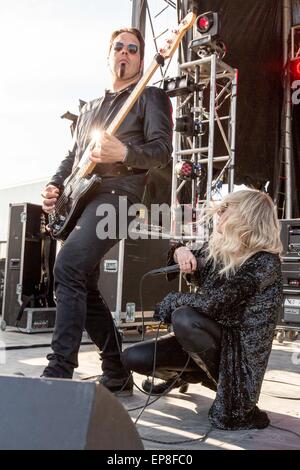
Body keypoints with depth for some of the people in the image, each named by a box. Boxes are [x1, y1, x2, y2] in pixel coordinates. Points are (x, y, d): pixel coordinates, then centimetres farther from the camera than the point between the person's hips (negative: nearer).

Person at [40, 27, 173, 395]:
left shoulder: (152, 97, 7)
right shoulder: (89, 108, 27)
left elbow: (162, 151, -7)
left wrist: (123, 152, -24)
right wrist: (55, 186, 8)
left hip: (117, 194, -8)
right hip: (81, 198, 8)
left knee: (68, 267, -27)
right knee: (85, 287, 6)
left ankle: (59, 370, -22)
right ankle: (117, 374, 17)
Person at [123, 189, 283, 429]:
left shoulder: (264, 263, -22)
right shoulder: (218, 248, 1)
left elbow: (212, 303, -28)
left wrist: (172, 301, -10)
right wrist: (181, 252, -10)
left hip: (238, 351, -7)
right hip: (211, 338, 7)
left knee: (184, 318, -34)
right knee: (133, 357, -6)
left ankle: (229, 389, -10)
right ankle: (183, 375, 26)